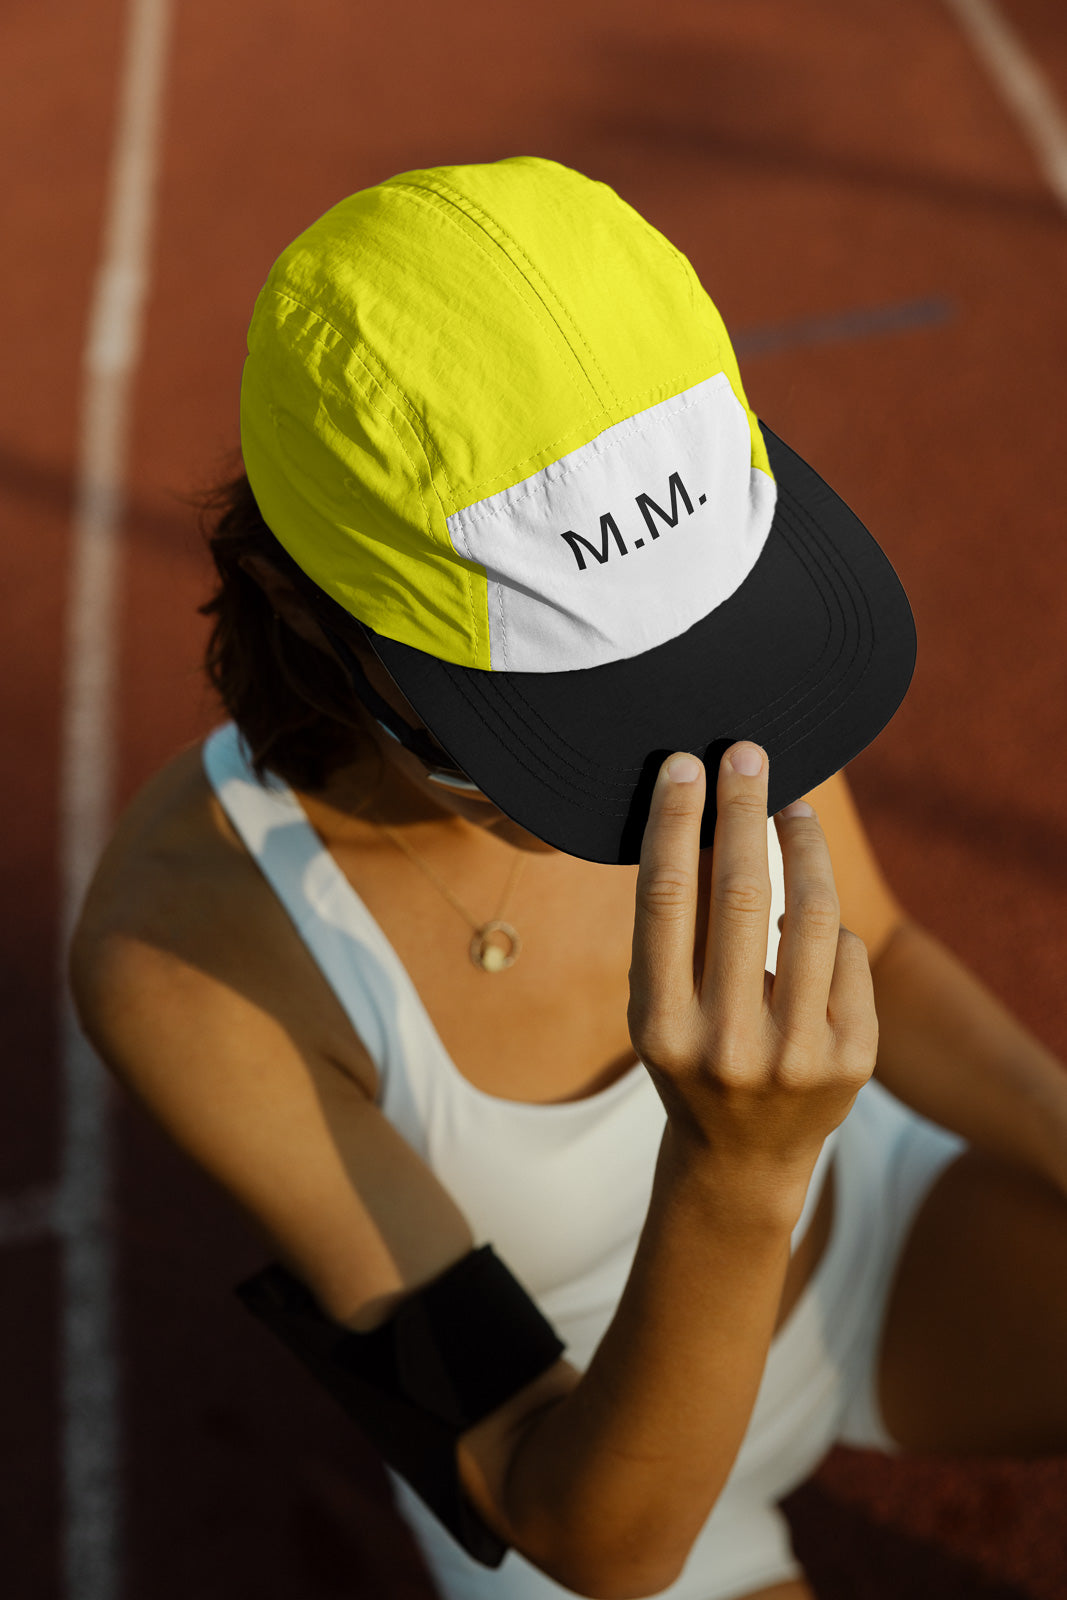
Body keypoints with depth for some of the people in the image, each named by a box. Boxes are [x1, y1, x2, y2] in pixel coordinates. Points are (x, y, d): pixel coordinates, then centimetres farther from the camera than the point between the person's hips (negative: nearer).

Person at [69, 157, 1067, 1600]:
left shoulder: (667, 584, -25)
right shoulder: (178, 954, -36)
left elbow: (874, 958, -5)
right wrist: (734, 1169, -48)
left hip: (843, 1223, 3)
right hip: (561, 1440, -2)